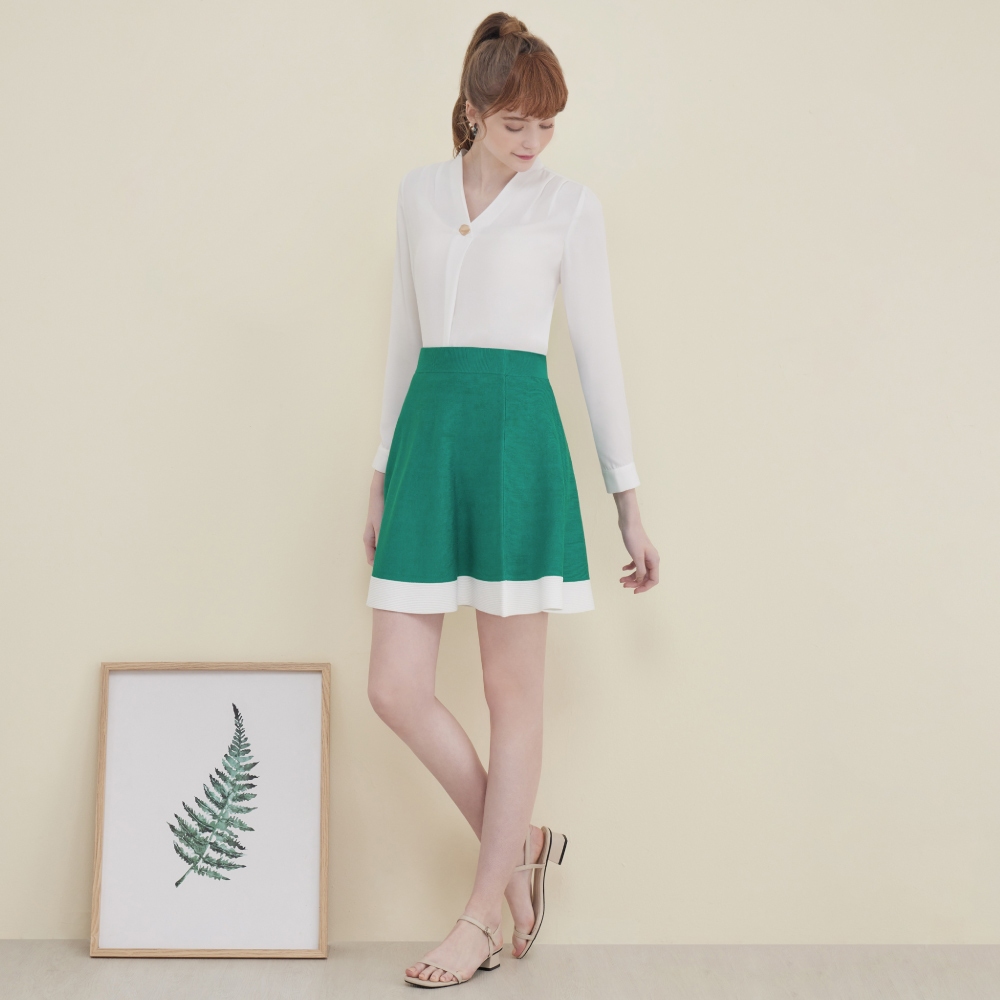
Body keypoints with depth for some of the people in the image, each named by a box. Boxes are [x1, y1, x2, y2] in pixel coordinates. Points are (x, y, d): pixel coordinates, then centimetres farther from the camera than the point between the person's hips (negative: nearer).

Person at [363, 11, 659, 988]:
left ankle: (486, 912, 16)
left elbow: (598, 350, 3)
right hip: (429, 431, 4)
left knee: (513, 689, 2)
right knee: (395, 687, 0)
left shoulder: (569, 204, 4)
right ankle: (520, 844, 22)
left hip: (517, 435, -4)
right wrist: (382, 470, 16)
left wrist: (628, 498, 0)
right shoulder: (419, 191, 14)